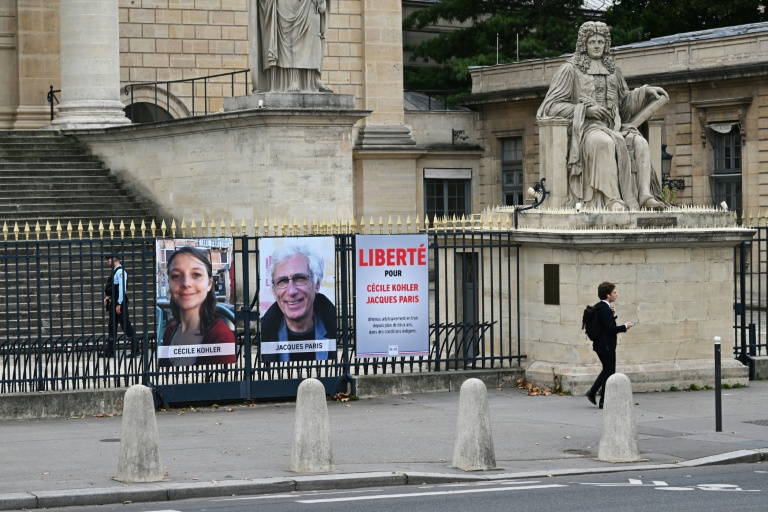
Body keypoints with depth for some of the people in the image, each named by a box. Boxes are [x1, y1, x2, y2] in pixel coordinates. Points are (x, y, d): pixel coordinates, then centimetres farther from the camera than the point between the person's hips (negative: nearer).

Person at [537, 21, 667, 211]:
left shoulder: (612, 70, 21)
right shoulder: (570, 70, 4)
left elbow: (624, 102, 27)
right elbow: (551, 106, -2)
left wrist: (645, 91, 9)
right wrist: (585, 110, -12)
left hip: (612, 127, 6)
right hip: (583, 127, -6)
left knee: (639, 143, -24)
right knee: (605, 142, -39)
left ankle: (645, 195, -35)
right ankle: (612, 199, -46)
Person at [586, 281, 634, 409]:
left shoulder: (599, 307, 9)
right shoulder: (604, 309, -21)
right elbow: (610, 329, -25)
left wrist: (613, 314, -2)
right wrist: (625, 327, -13)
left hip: (600, 344, 10)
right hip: (606, 345, -9)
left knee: (607, 370, 22)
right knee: (609, 372, 2)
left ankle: (592, 392, 21)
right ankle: (604, 402, 8)